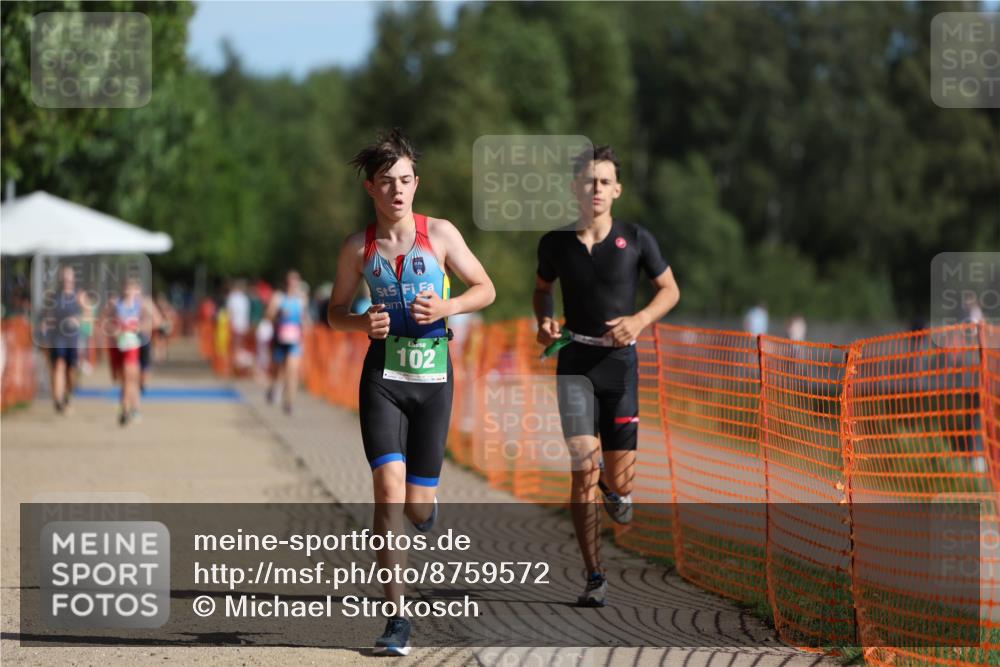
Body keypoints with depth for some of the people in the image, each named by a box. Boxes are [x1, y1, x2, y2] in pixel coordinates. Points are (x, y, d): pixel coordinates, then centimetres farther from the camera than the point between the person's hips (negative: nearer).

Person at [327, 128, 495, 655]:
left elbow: (485, 289, 6)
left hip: (433, 378, 0)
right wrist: (362, 323, -9)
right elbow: (336, 312, 13)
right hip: (383, 378, 0)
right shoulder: (358, 247, 2)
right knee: (389, 488, -16)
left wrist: (447, 307, -13)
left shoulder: (439, 234, -1)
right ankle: (397, 618, -13)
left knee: (417, 508, 2)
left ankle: (426, 506, 44)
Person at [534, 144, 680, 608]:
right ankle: (594, 577, -7)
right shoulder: (556, 243, 4)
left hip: (619, 363, 0)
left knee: (618, 480, 1)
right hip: (573, 363, 0)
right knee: (584, 466, -13)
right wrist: (543, 322, 1)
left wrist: (640, 320, -9)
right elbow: (542, 289, 22)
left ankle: (617, 489, 43)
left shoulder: (635, 240, -1)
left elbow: (669, 290, 9)